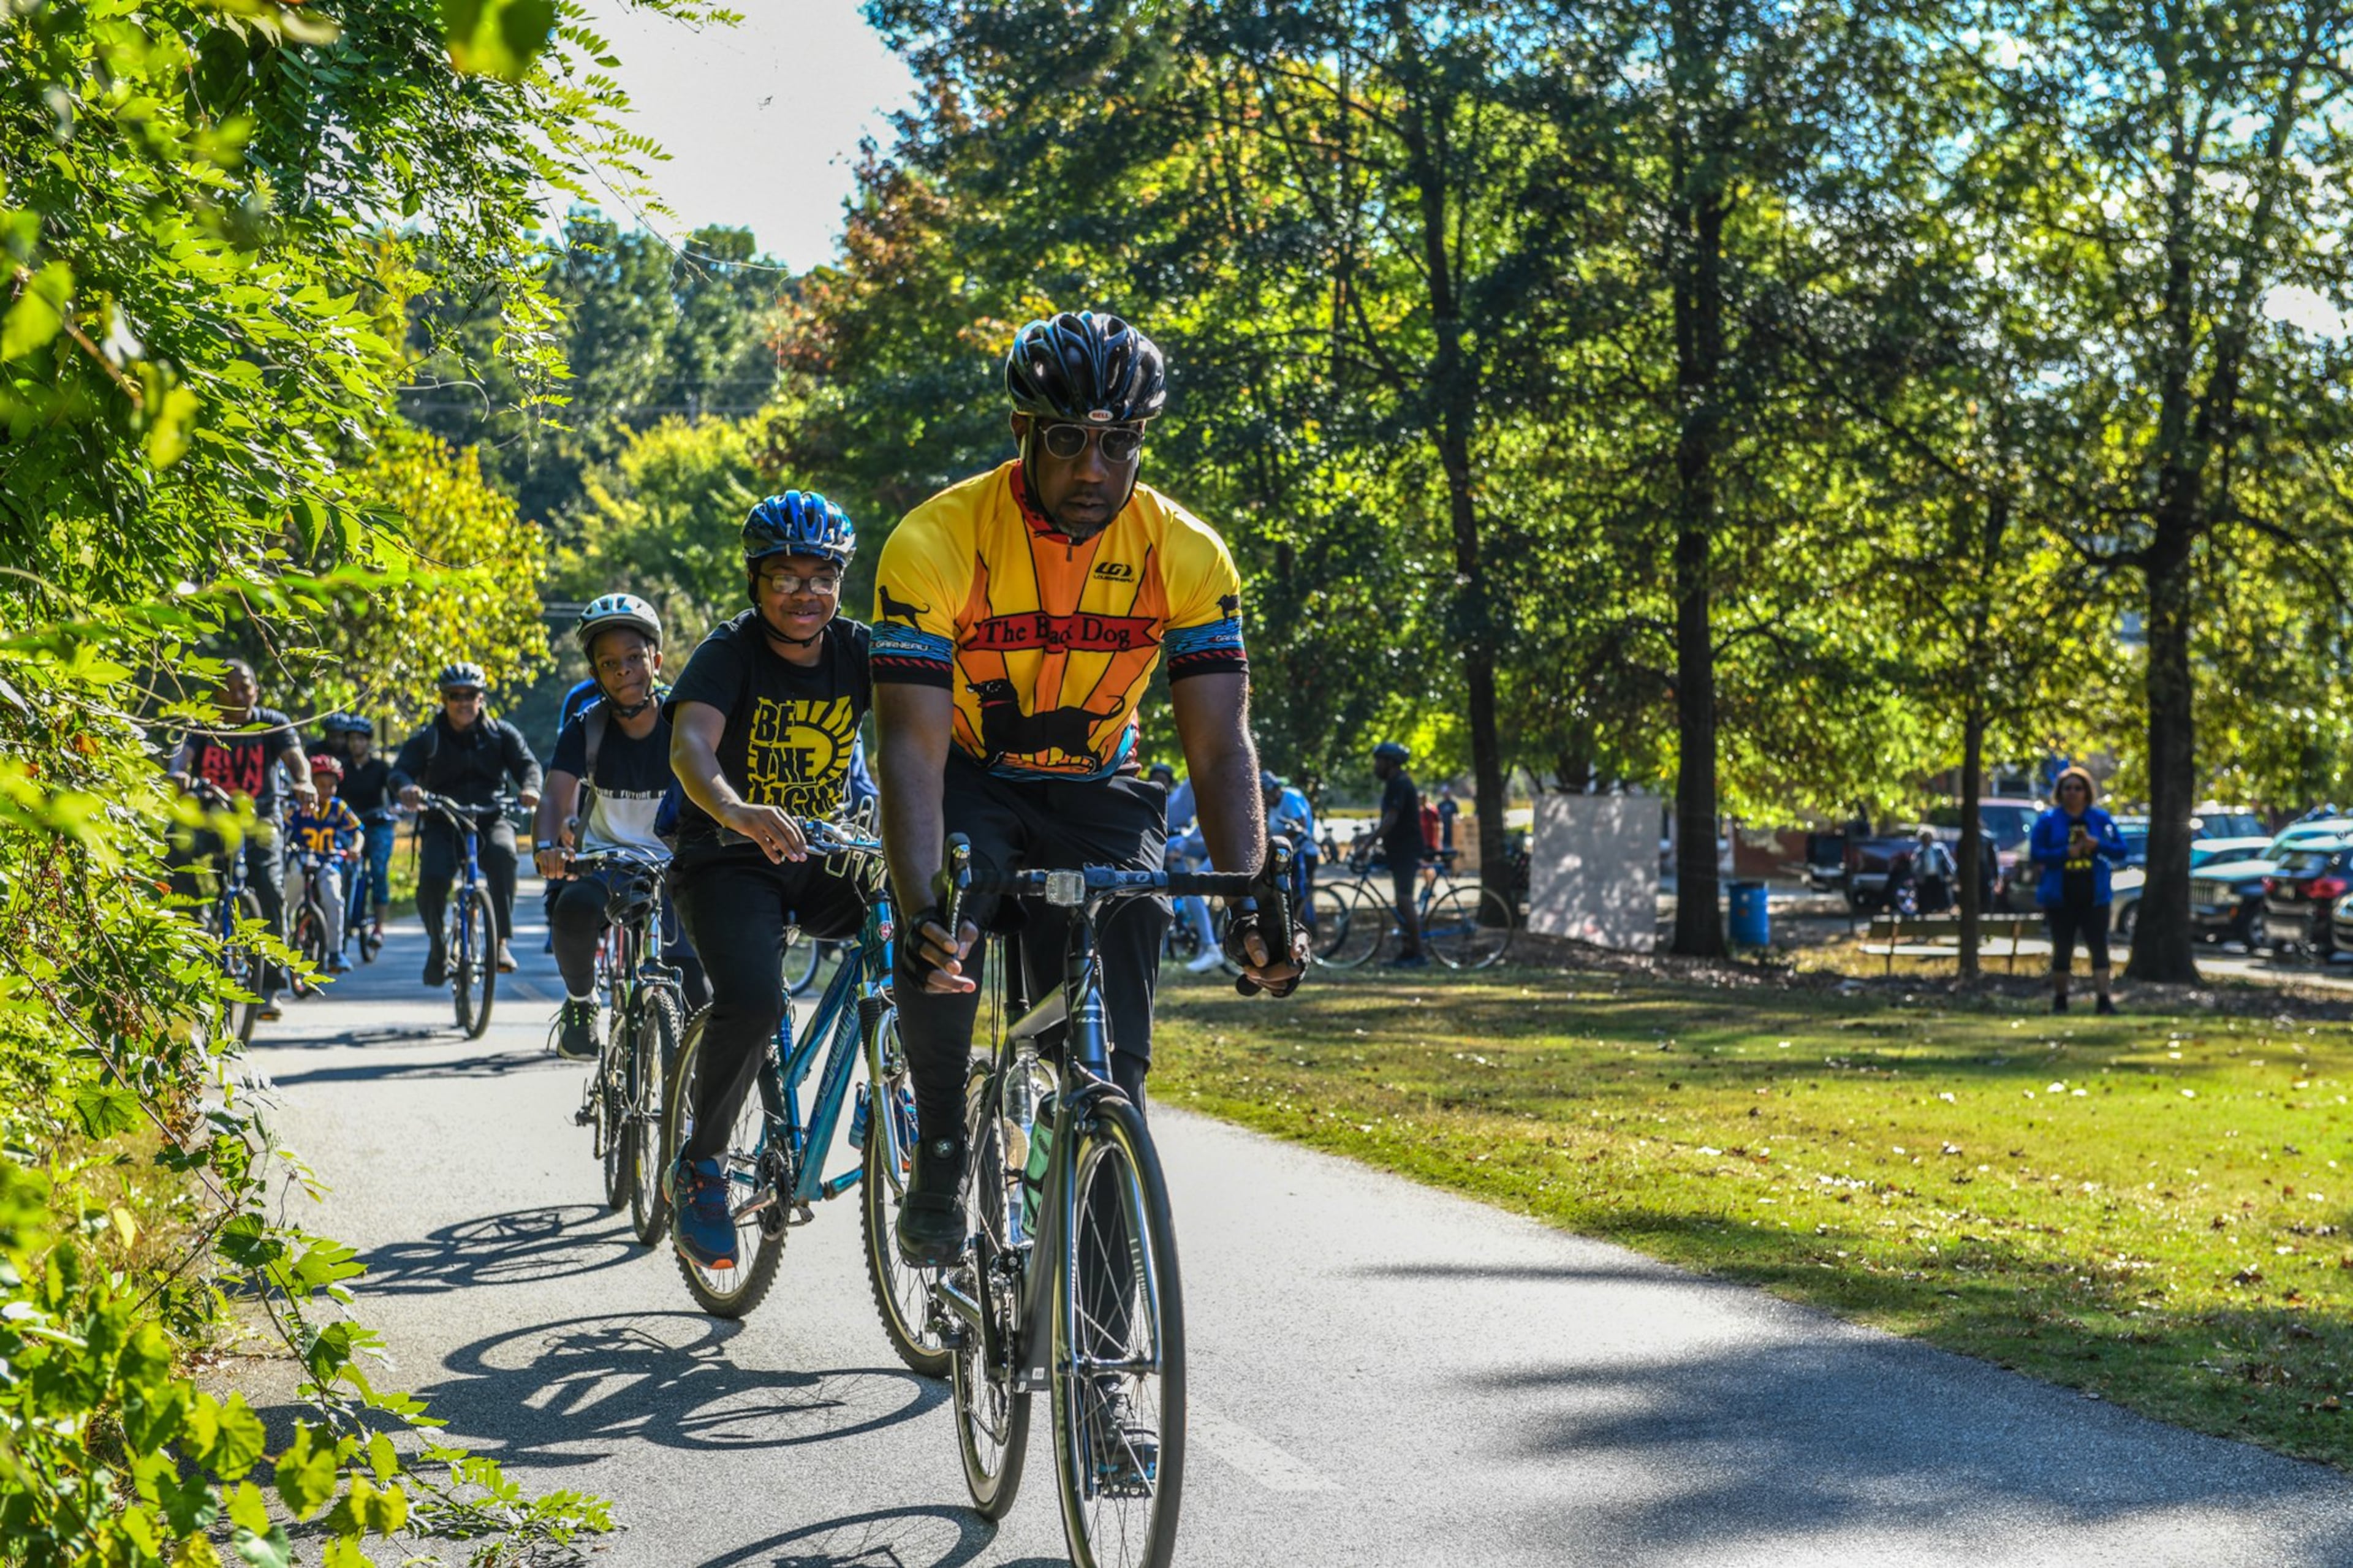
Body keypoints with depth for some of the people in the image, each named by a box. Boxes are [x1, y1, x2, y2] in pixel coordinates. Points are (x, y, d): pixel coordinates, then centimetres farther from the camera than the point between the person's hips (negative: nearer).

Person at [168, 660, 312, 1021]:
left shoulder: (273, 724, -1)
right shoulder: (203, 727, -1)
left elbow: (295, 757, -17)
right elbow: (183, 754, -18)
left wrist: (303, 783, -40)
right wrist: (181, 775, -43)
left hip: (260, 822, -1)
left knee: (269, 892, -20)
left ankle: (270, 988, -12)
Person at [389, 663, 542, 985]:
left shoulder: (502, 734, 9)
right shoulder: (426, 740, 7)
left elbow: (527, 763, -2)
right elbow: (401, 771, -4)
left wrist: (529, 788, -26)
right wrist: (406, 787, -30)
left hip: (490, 820, 0)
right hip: (442, 824, 0)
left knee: (502, 853, -36)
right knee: (432, 879, -26)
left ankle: (501, 941, -32)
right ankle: (437, 950, 1)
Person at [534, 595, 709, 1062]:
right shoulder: (586, 729, -9)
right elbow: (557, 796, -21)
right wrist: (546, 846, -43)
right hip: (603, 857, 0)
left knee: (697, 994, -15)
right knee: (574, 907, -35)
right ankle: (580, 1002, -7)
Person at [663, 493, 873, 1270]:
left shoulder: (857, 651, -1)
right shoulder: (730, 652, -13)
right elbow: (690, 745, -31)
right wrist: (736, 811, -52)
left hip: (823, 861, 4)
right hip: (728, 862, -4)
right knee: (753, 1000, -31)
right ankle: (699, 1167, -8)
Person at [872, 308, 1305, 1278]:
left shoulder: (1186, 554, -18)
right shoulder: (936, 542, -25)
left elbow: (1221, 746, -21)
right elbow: (913, 746, -32)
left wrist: (1251, 903, -36)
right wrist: (922, 906, -47)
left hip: (1095, 791, 2)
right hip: (969, 780, -2)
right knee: (941, 923, -33)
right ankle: (940, 1154, -14)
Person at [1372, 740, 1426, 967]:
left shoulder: (1399, 784, -16)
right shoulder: (1395, 783, 17)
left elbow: (1391, 820, -24)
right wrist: (1371, 834, 16)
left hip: (1406, 851, -11)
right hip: (1400, 851, 11)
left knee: (1404, 901, -13)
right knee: (1402, 902, 11)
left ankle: (1417, 954, -12)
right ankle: (1406, 952, 13)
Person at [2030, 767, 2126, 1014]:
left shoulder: (2100, 818, 6)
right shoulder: (2048, 820, 2)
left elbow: (2121, 850, 5)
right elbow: (2036, 854, -5)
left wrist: (2098, 845, -15)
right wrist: (2066, 853, -18)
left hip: (2094, 896, 1)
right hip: (2060, 898, -1)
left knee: (2099, 948, -7)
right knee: (2062, 950, 7)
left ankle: (2104, 1000, -10)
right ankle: (2059, 1001, 17)